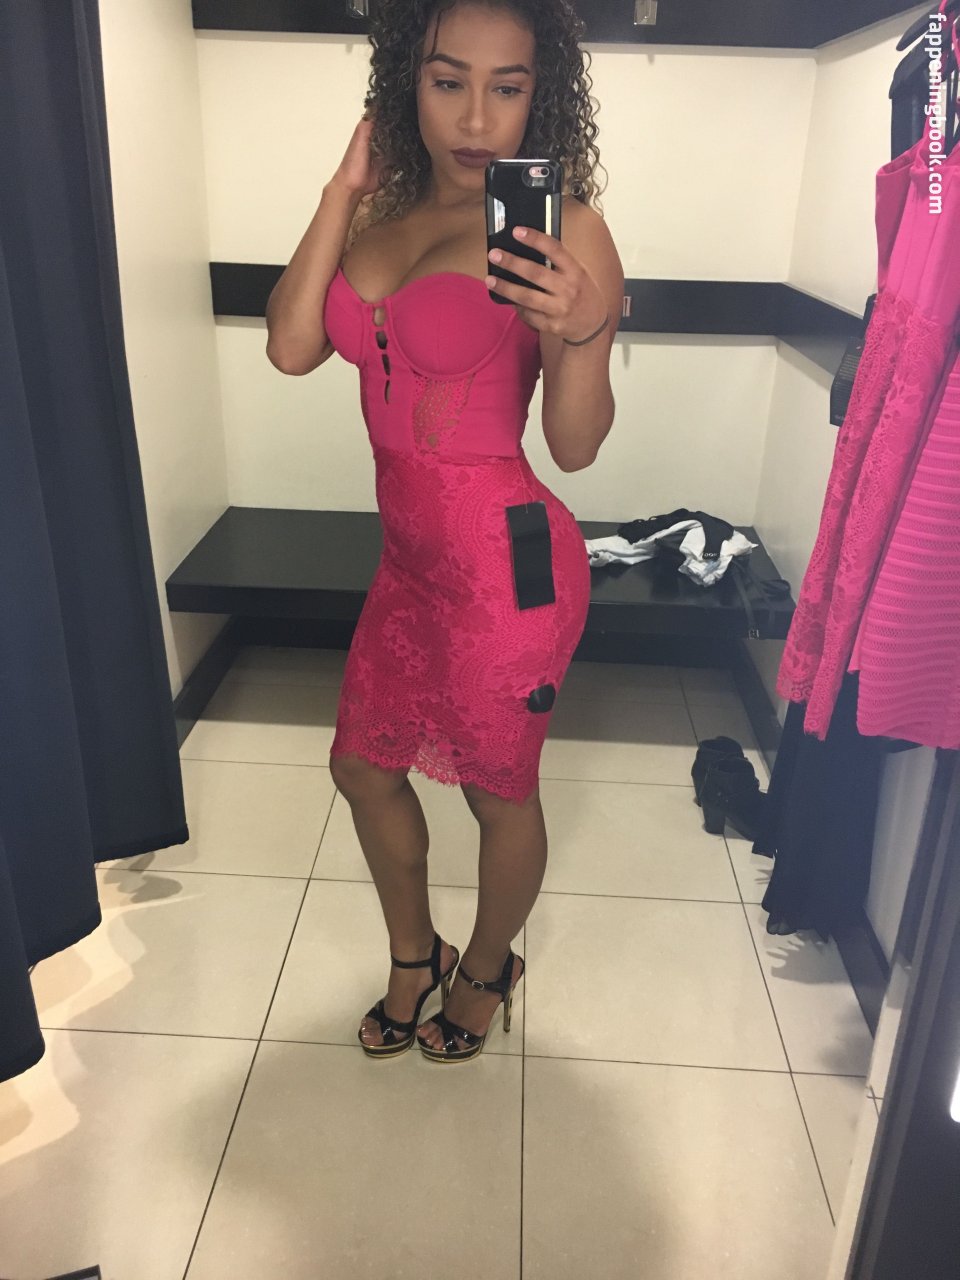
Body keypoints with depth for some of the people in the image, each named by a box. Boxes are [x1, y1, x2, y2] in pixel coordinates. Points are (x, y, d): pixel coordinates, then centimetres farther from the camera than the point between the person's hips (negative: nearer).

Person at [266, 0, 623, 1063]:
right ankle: (413, 957, 47)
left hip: (505, 564, -7)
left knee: (500, 793, 13)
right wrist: (343, 188, -6)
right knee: (363, 767, 20)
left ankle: (487, 971, 44)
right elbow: (292, 347, -6)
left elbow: (574, 447, -15)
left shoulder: (563, 228, -13)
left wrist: (583, 332, -34)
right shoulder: (382, 214, 6)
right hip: (411, 557, 7)